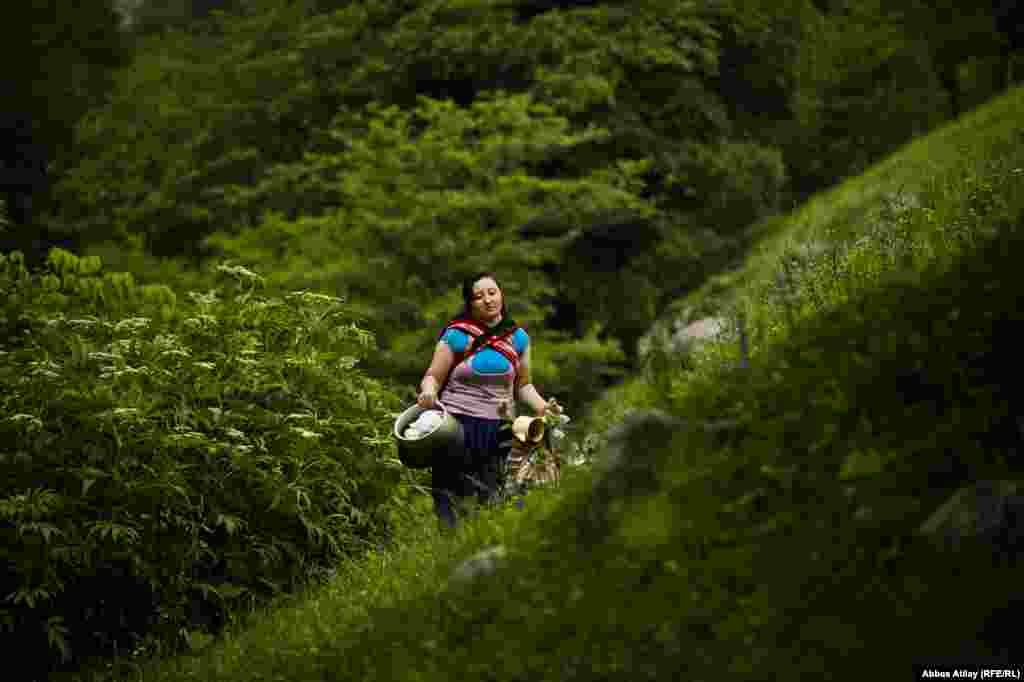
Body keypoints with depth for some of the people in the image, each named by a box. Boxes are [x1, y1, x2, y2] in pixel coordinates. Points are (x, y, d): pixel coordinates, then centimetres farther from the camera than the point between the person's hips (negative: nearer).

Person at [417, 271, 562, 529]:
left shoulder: (518, 337, 8)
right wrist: (428, 393, -23)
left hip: (497, 431, 3)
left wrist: (541, 406, -2)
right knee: (447, 498, -5)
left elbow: (522, 384, 15)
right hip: (457, 426, -3)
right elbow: (433, 377, -1)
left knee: (491, 501, 6)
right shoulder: (456, 335, -3)